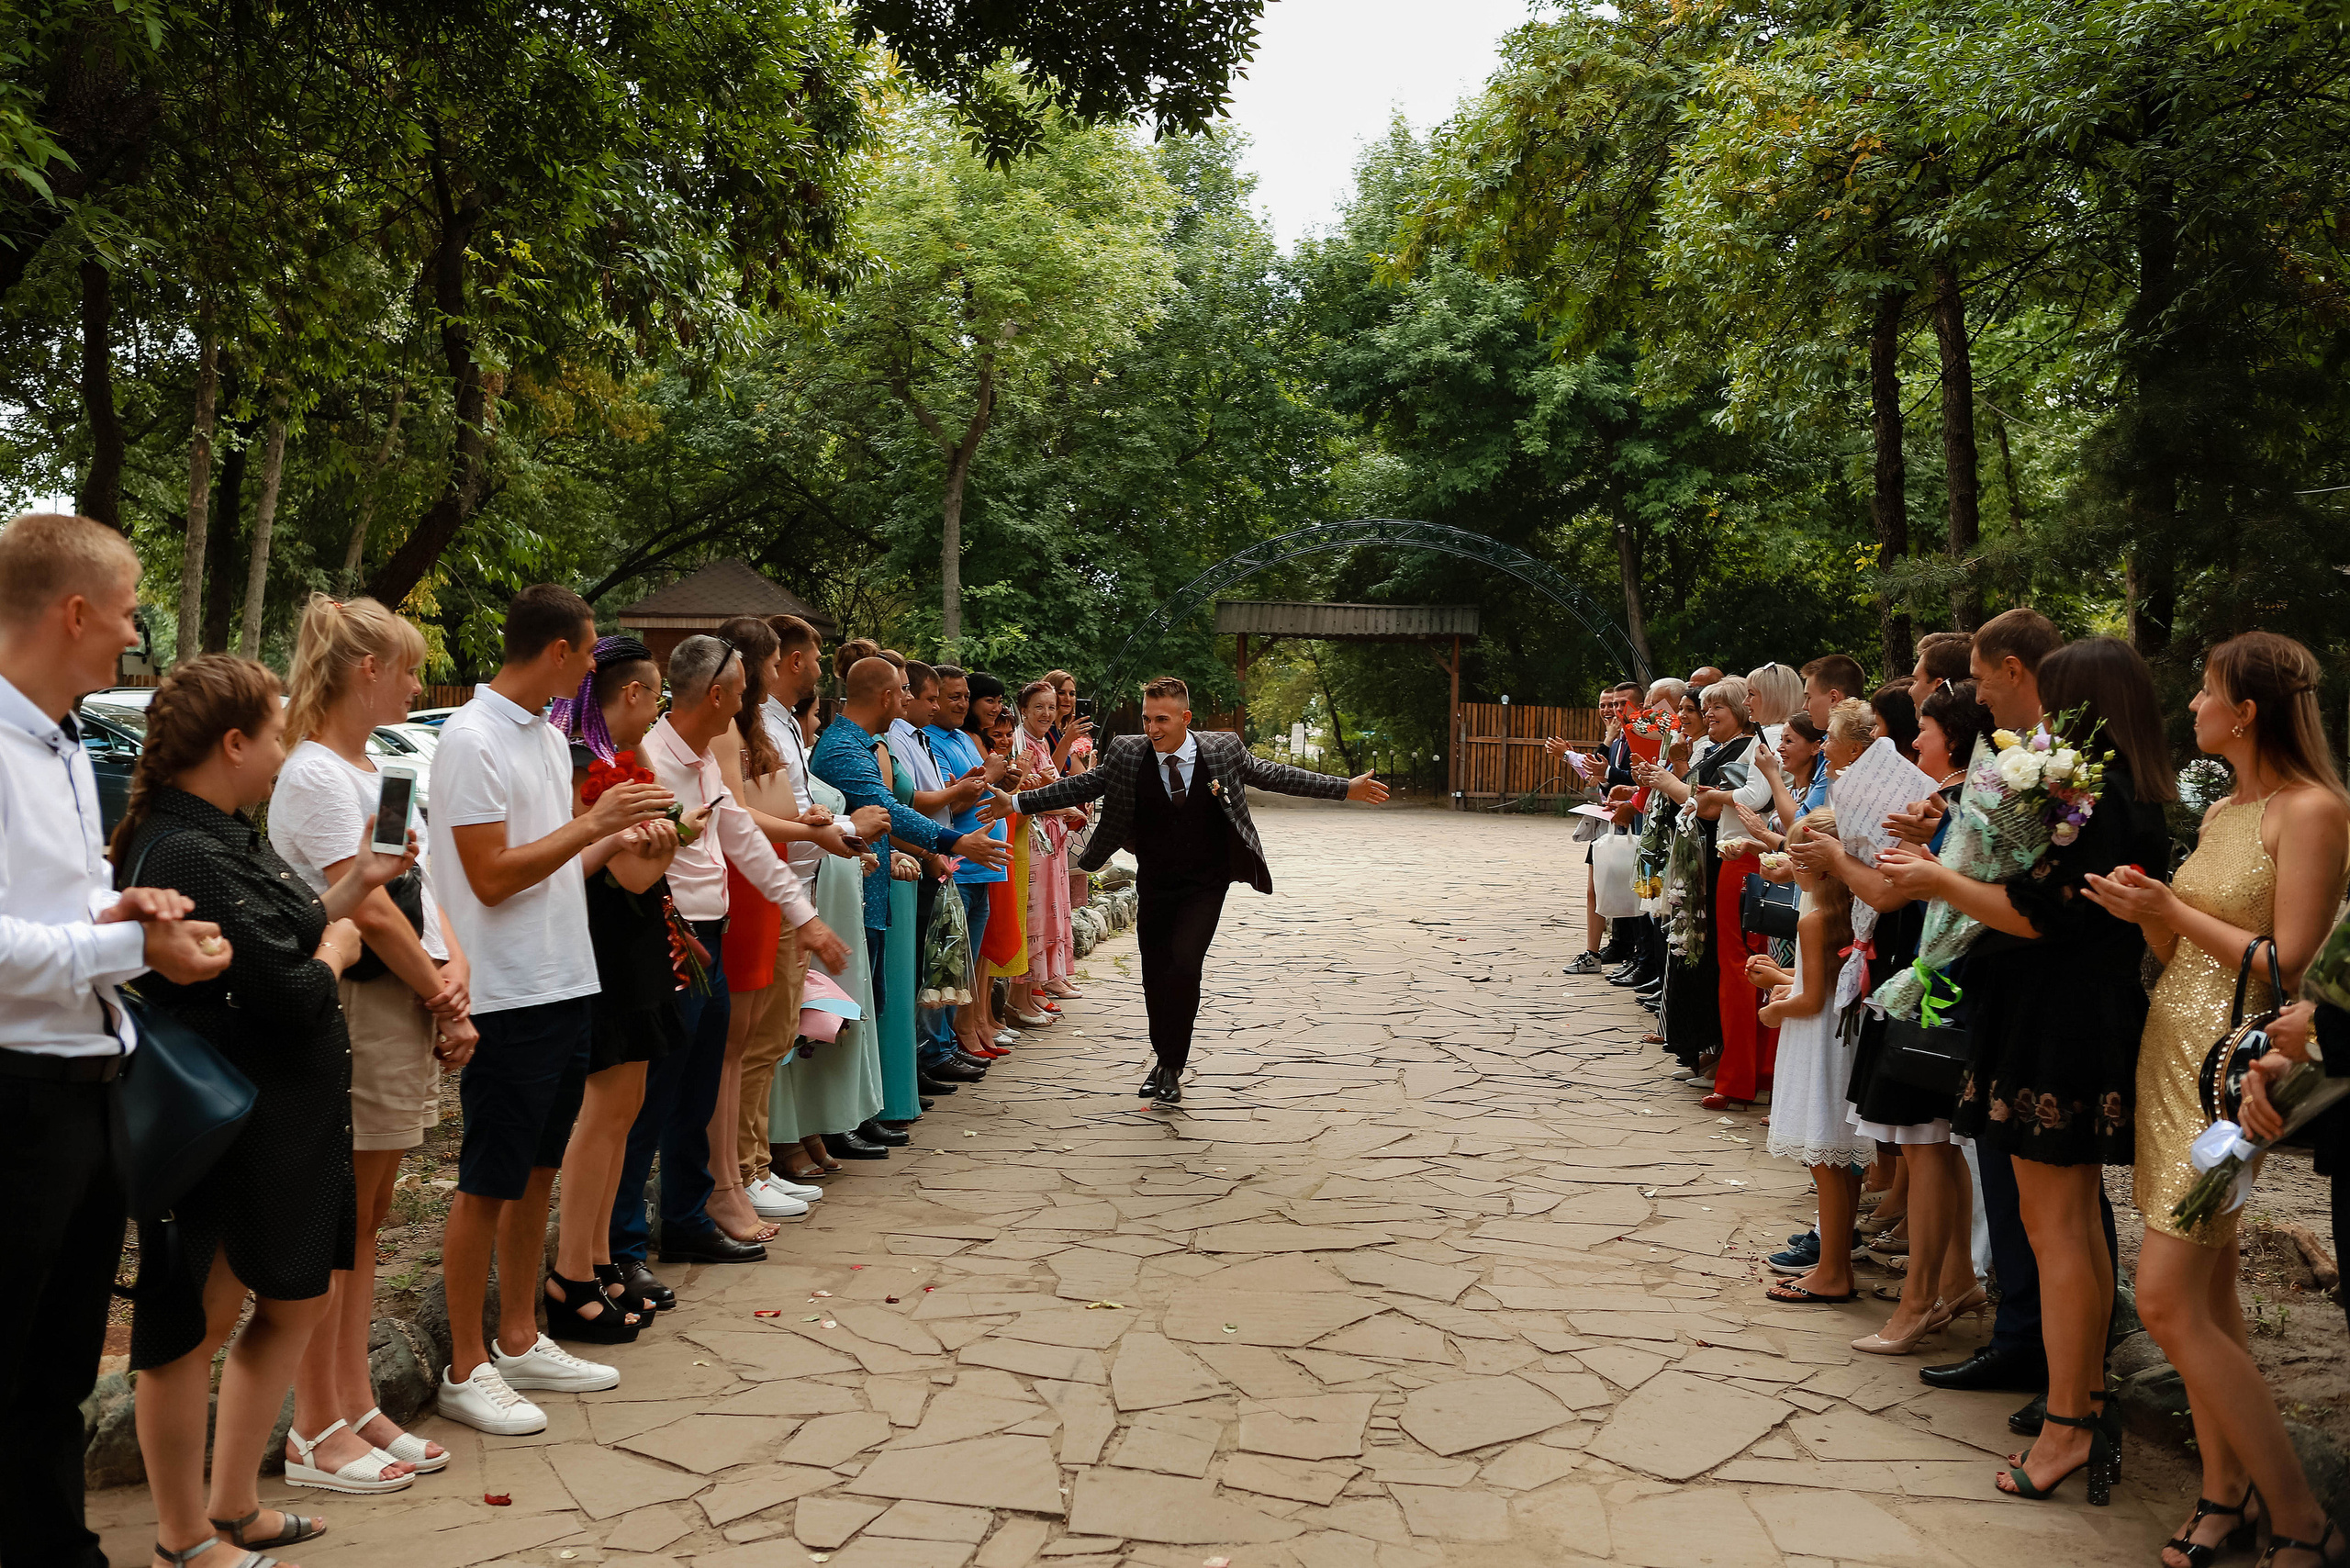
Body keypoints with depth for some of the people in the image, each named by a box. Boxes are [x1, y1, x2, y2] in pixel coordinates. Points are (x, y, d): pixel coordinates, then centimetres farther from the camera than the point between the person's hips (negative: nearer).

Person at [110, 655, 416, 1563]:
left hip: (276, 1123, 11)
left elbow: (284, 934, 16)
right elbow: (290, 994, -25)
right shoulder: (190, 855, -23)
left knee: (297, 1299, 18)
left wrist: (354, 885, 7)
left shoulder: (223, 834, 10)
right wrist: (335, 950, -5)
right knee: (198, 1322, 5)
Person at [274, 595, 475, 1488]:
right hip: (352, 1009, -9)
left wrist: (454, 971, -1)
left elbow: (416, 886, 15)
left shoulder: (370, 770, 17)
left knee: (366, 1217, 13)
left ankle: (356, 1407, 22)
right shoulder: (315, 776, -13)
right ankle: (318, 1427, 9)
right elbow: (369, 912, -17)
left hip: (407, 1007, 9)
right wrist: (443, 997, -7)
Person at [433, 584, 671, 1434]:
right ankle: (466, 1369, 13)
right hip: (507, 997, -9)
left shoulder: (549, 737, 13)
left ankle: (519, 1340, 29)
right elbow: (492, 877, -19)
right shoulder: (471, 741, -15)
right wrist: (595, 822, -17)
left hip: (566, 984, 9)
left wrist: (626, 839, 6)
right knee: (487, 1185, 1)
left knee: (537, 1172, 17)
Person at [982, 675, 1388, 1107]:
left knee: (1183, 967, -18)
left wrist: (1346, 788, 4)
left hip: (1205, 888, -2)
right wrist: (1017, 803, -3)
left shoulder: (1223, 748, -8)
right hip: (1155, 888, 2)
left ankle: (1172, 1068, -4)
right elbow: (1083, 786, 1)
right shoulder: (1126, 753, -8)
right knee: (1155, 976, 8)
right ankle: (1163, 1059, 31)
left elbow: (1271, 774, 2)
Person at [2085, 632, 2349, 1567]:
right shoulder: (2221, 812, 13)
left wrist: (2173, 912, -13)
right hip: (2171, 1043, 8)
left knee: (2170, 1303, -9)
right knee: (2206, 1289, 12)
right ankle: (2226, 1489, 22)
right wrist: (2145, 907, -5)